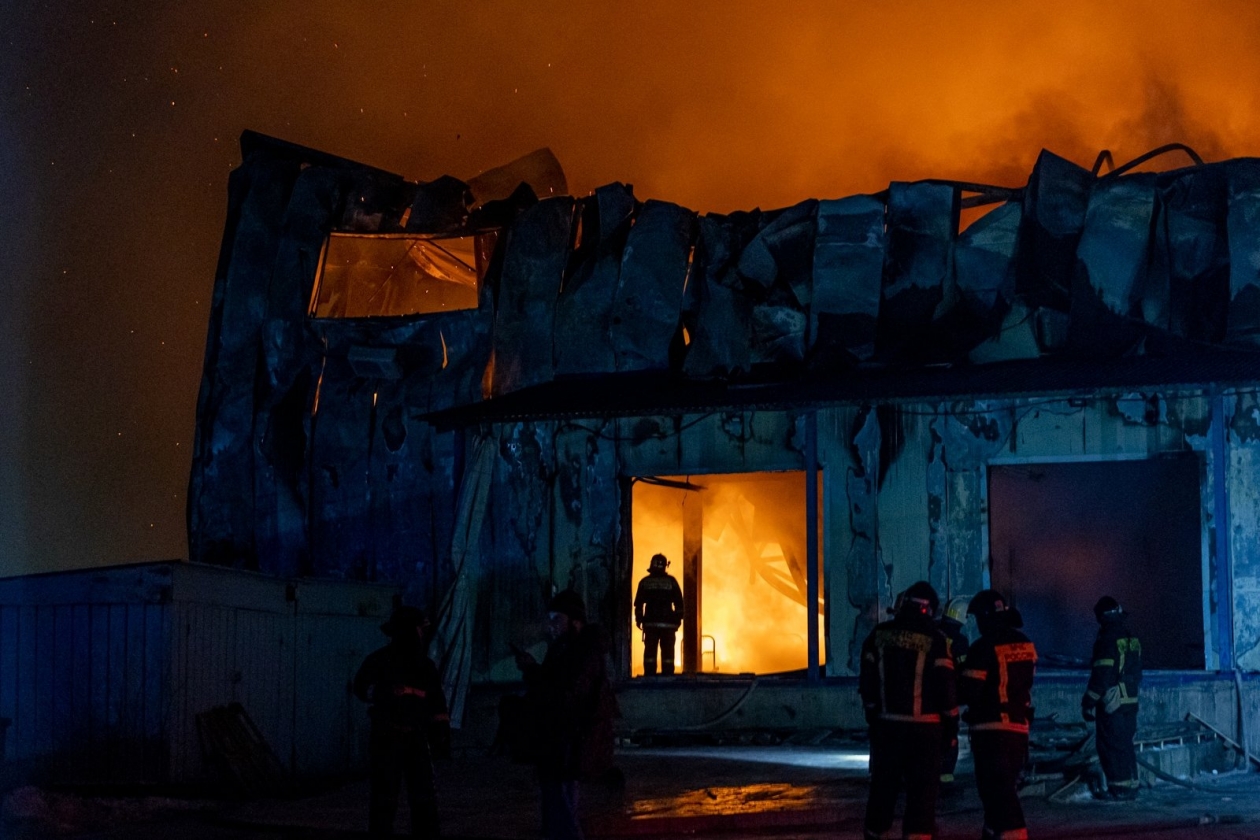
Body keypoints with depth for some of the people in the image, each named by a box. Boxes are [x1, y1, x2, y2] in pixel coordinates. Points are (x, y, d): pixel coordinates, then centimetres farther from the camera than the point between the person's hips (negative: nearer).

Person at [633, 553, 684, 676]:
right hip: (668, 623, -1)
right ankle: (667, 675, -3)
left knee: (650, 651, 2)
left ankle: (649, 676, -4)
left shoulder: (645, 582, 4)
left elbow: (638, 603, 4)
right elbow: (679, 602, 1)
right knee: (667, 651, 2)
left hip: (650, 623, 1)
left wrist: (638, 619, 10)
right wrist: (678, 618, 8)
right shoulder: (671, 581, 1)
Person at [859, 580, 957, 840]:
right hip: (924, 727, -4)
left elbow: (867, 680, 7)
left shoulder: (879, 634, 3)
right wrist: (951, 722, 2)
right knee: (922, 789, 0)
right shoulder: (934, 639, -9)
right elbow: (944, 685, -8)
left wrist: (872, 712, 18)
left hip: (886, 724, 4)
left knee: (883, 785, 14)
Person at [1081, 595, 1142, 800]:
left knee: (1110, 745, -3)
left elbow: (1101, 675, -17)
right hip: (1130, 700, 8)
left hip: (1111, 704, -8)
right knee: (1125, 744, 14)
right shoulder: (1132, 640, 12)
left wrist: (1089, 702, -13)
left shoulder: (1108, 640, -14)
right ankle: (1131, 786, 16)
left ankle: (1119, 786, -5)